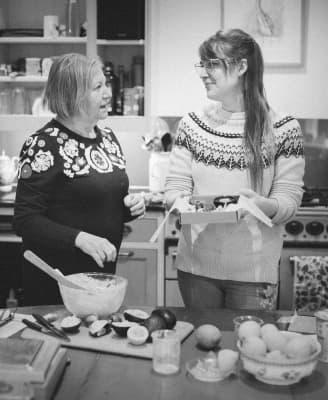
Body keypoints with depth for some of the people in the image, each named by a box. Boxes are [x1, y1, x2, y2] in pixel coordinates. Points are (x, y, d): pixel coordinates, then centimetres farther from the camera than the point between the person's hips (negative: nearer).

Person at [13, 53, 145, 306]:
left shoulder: (108, 138, 6)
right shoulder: (44, 144, -15)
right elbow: (24, 220, -17)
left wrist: (131, 206, -2)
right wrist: (80, 238, -29)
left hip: (104, 271, 7)